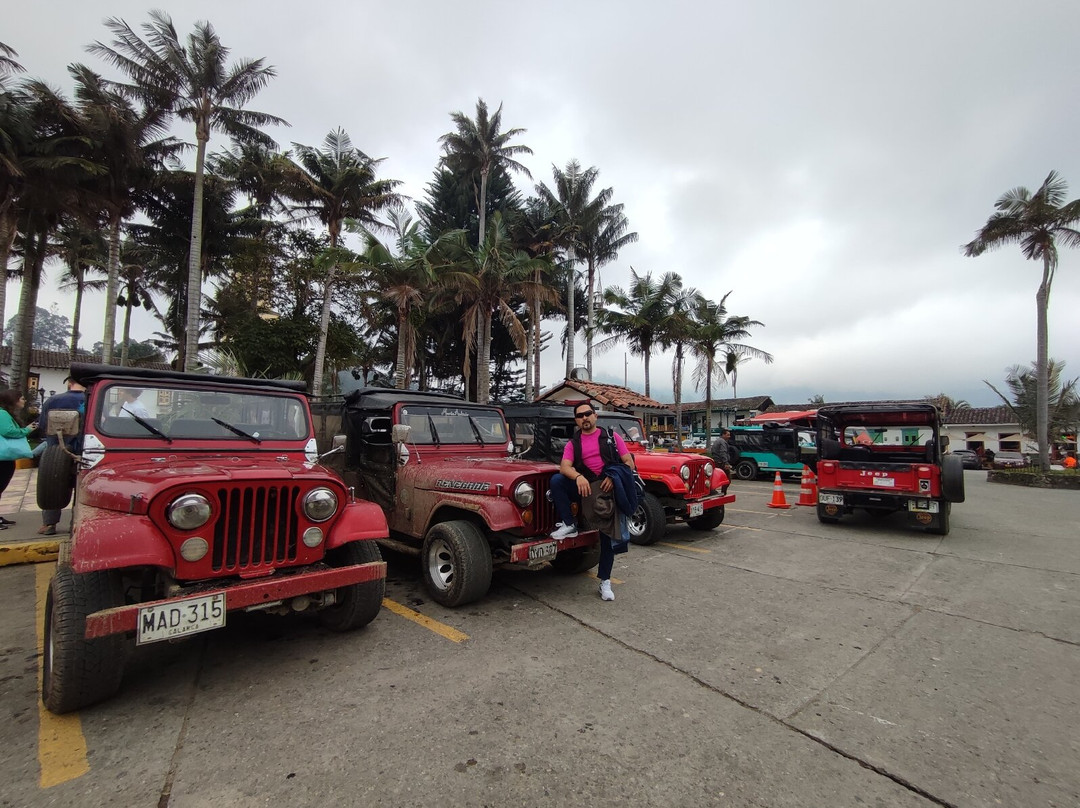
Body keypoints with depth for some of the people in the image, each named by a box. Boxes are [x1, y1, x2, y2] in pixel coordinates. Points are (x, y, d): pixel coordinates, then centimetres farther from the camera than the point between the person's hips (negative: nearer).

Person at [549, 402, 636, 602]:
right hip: (585, 487, 1)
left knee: (608, 534, 0)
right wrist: (578, 476, -31)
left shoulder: (611, 436, 6)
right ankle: (568, 525, -15)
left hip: (609, 488, -1)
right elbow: (564, 466, -9)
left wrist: (614, 477, -19)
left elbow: (629, 463, 0)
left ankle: (605, 581, 15)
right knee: (556, 480, -23)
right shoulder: (573, 443, 8)